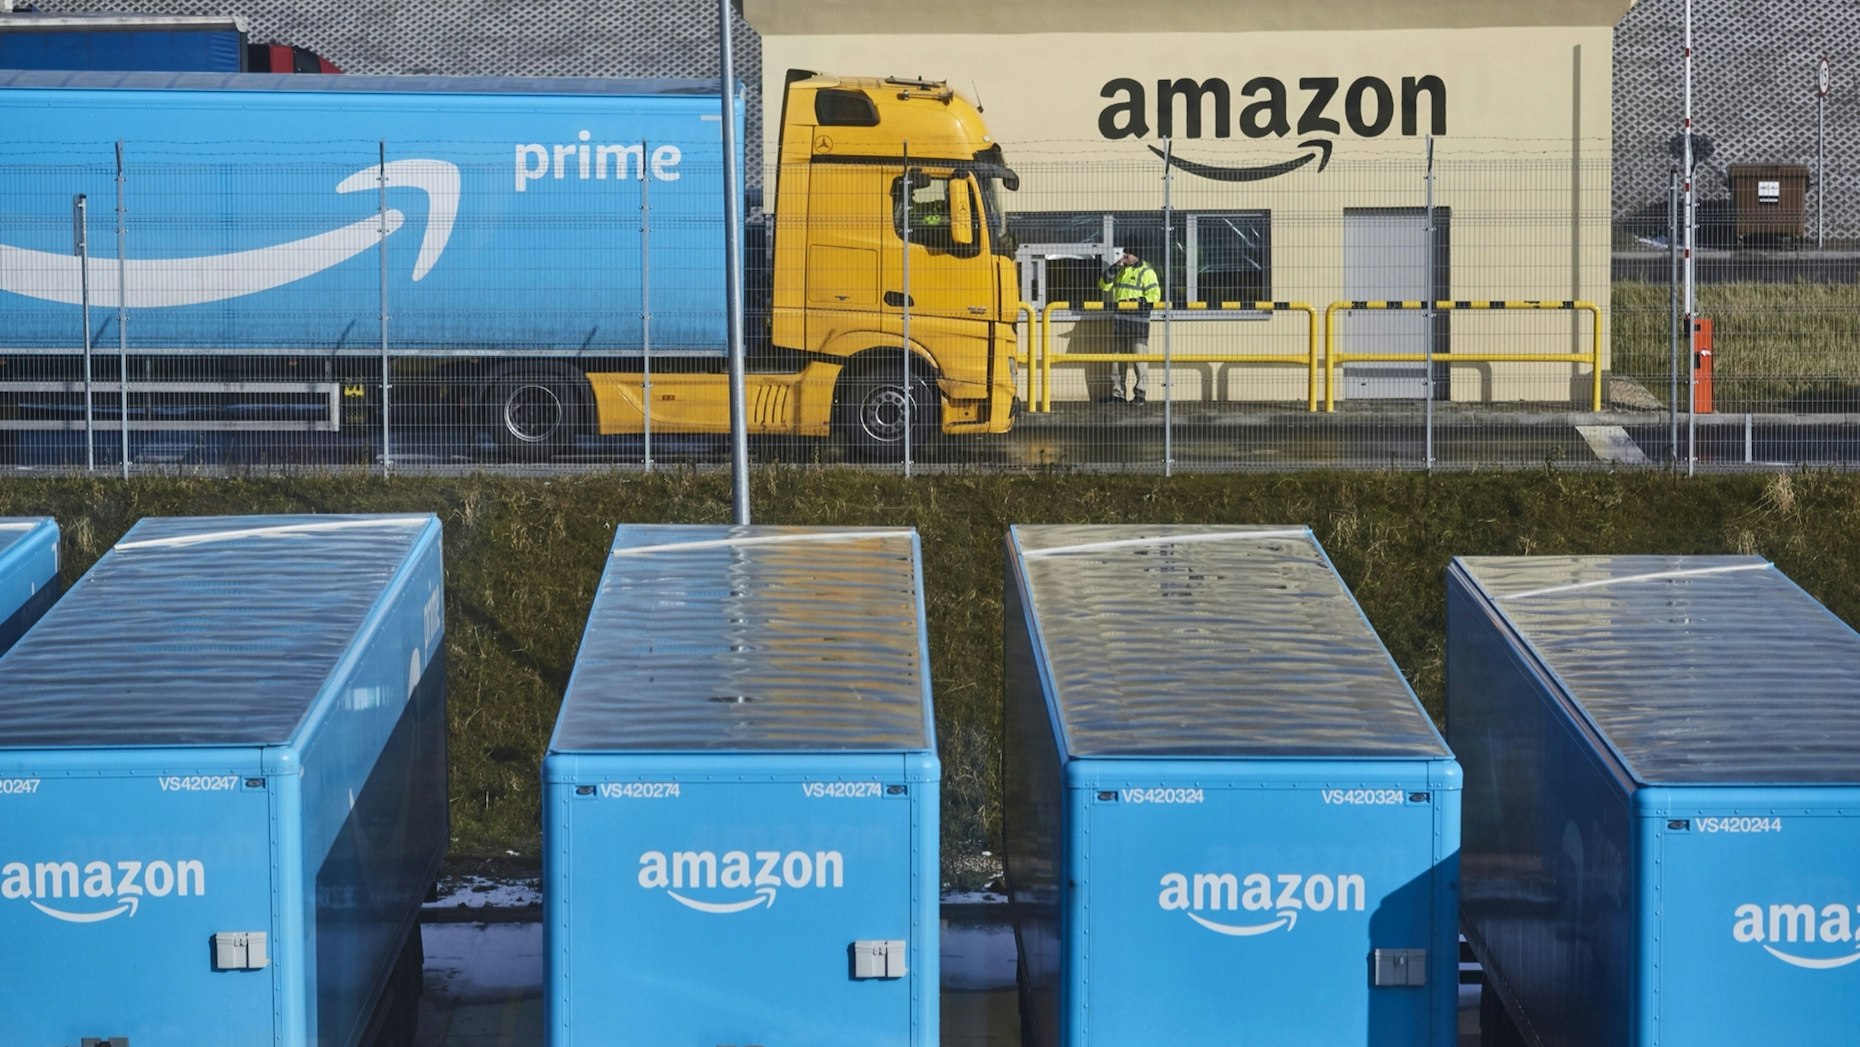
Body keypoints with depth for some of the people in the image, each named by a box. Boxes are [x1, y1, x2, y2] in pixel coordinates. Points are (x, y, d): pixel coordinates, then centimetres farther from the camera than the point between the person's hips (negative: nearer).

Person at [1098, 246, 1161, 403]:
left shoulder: (1146, 272, -3)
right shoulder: (1120, 271, 16)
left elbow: (1154, 296, -8)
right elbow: (1104, 285, 9)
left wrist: (1138, 301, -19)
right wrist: (1114, 267, -1)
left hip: (1138, 320, -7)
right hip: (1119, 320, 7)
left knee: (1139, 356, -6)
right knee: (1118, 357, 8)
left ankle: (1140, 393, -3)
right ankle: (1117, 393, 13)